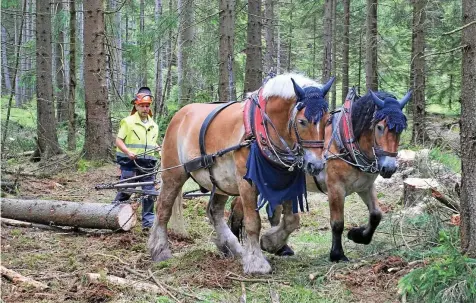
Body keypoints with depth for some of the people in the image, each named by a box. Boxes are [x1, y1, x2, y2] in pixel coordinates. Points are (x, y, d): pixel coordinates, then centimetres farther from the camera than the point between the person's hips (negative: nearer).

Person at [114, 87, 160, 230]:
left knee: (150, 193, 0)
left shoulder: (154, 126, 15)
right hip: (130, 163, -5)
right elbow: (118, 140, -5)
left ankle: (148, 221, 5)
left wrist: (156, 148, 3)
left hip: (148, 164, 5)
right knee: (125, 191, 0)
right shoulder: (128, 122, -2)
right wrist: (128, 152, -21)